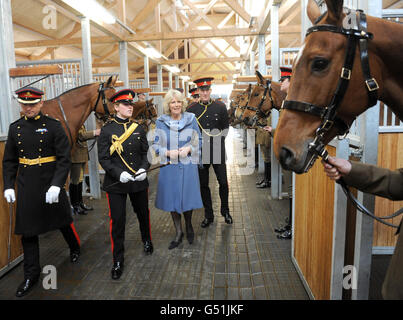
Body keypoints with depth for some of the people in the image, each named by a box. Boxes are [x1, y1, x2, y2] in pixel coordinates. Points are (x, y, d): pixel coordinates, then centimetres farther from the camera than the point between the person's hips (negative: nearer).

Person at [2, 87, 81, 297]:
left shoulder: (53, 126, -7)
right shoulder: (15, 128, 5)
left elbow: (64, 159, -12)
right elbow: (9, 161, 10)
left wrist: (56, 185, -21)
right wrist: (8, 186, 1)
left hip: (51, 183, -3)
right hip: (26, 187, 4)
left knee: (63, 220, 13)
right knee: (27, 230, 7)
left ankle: (74, 249, 42)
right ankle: (31, 275, 22)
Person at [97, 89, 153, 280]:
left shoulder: (138, 128, 4)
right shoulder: (107, 130, -5)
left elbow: (146, 152, 8)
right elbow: (103, 158, -7)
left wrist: (144, 168, -11)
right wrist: (119, 173, -21)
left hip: (138, 181, 3)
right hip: (115, 183, -3)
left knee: (143, 214, 19)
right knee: (117, 221, 1)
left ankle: (147, 241, 48)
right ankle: (118, 261, 17)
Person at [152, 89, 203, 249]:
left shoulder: (191, 119, 1)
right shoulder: (161, 122, 0)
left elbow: (199, 140, 6)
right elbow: (156, 145, 3)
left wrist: (189, 148, -13)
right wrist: (168, 152, -15)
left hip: (188, 165, 0)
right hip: (169, 166, 1)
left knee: (187, 198, 7)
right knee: (172, 199, 9)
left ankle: (189, 226, 38)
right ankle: (178, 233, 27)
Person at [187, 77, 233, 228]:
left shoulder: (220, 107, 3)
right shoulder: (191, 109, 1)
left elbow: (225, 127, 10)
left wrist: (218, 139, -2)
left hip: (218, 151, 0)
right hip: (200, 152, 0)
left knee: (223, 182, 5)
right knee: (203, 185, 8)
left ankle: (225, 211, 27)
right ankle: (208, 215, 22)